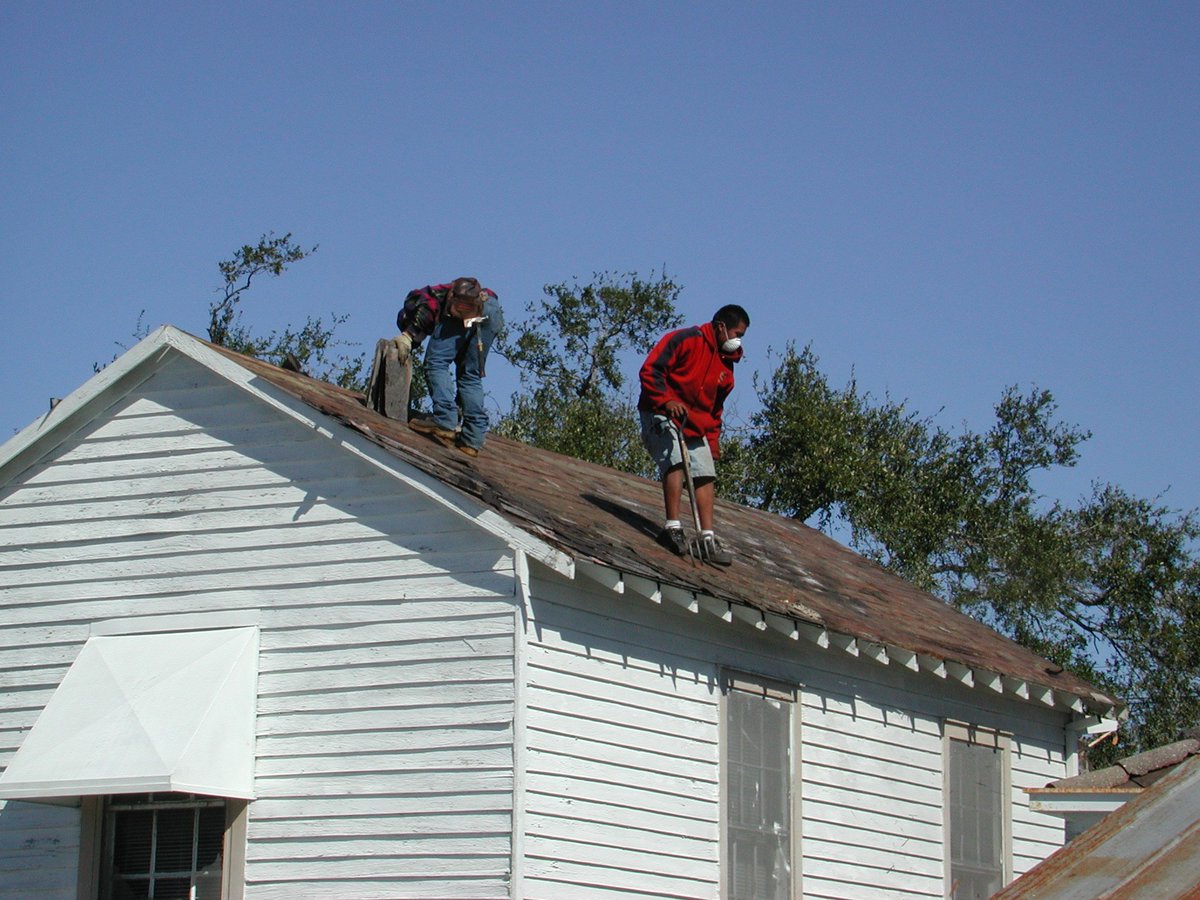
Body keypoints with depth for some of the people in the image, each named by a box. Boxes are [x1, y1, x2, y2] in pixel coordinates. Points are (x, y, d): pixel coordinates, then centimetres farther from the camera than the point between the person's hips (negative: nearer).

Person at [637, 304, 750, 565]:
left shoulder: (726, 363, 16)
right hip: (662, 417, -8)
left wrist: (713, 442, 15)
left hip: (695, 426, 8)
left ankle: (708, 539, -3)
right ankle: (672, 528, -27)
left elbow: (715, 407, 23)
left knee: (707, 475, -2)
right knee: (677, 462, -27)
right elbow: (649, 370, -16)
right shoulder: (685, 340, -9)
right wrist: (667, 401, -27)